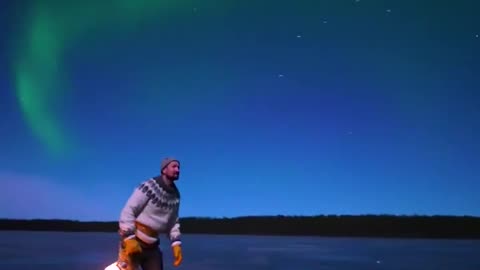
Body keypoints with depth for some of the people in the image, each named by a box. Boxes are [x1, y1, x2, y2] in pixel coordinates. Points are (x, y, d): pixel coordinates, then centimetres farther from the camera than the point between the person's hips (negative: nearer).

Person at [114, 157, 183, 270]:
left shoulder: (175, 195, 7)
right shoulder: (150, 187, -15)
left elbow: (173, 222, 15)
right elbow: (128, 211, -17)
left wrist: (176, 244, 4)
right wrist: (129, 238, -23)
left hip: (152, 245, 7)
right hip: (133, 240, -7)